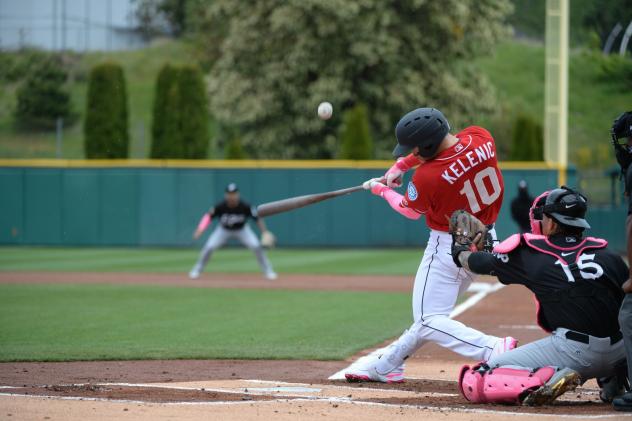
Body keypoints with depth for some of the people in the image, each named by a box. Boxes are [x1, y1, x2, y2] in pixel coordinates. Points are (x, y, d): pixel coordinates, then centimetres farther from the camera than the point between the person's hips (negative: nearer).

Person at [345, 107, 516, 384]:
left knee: (429, 321, -4)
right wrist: (400, 165, 10)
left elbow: (411, 211, -3)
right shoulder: (481, 138, -11)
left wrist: (381, 190, 14)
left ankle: (495, 350, -22)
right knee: (430, 313, 19)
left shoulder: (427, 177, -27)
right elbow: (443, 146, 13)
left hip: (449, 247, -9)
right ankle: (387, 364, 33)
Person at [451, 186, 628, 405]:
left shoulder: (532, 256, 5)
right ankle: (614, 377, 16)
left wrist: (459, 251, 40)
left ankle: (548, 379, -18)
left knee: (473, 382, 0)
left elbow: (481, 263, 18)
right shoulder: (610, 256, 11)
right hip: (621, 351, 5)